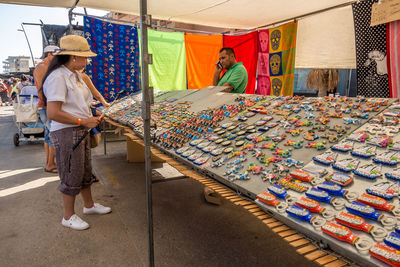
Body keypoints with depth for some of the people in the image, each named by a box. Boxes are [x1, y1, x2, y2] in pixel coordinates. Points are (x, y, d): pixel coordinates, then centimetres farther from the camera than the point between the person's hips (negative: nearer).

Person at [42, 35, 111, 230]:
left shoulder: (75, 75, 12)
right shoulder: (58, 77, -19)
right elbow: (52, 113, -25)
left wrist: (91, 117, 6)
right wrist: (83, 121, -20)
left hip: (80, 132, 10)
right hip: (66, 134, -10)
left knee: (85, 171, 21)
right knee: (72, 176, 3)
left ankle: (89, 205, 39)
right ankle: (69, 217, 21)